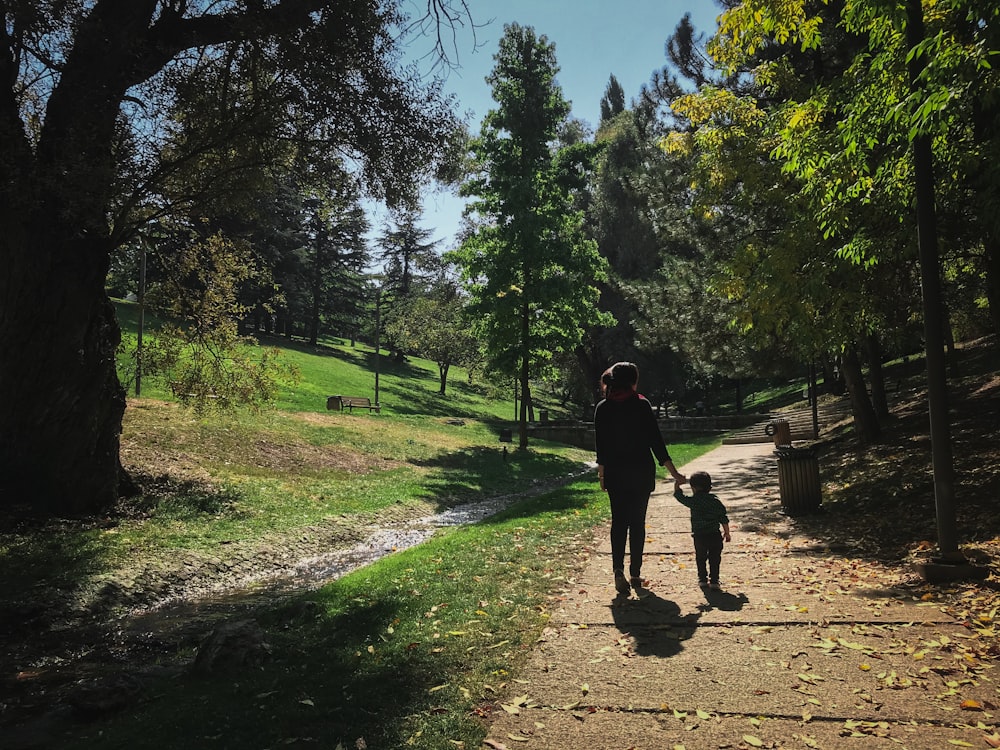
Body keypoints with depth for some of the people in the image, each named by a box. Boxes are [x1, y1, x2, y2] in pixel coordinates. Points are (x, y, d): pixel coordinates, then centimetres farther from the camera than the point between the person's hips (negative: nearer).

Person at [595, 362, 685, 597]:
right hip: (641, 472, -1)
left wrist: (601, 473, 13)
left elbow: (601, 445, 2)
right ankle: (635, 574, 13)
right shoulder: (642, 405, -8)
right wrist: (674, 473, -4)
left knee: (618, 521, 9)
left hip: (615, 473, 2)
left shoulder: (603, 408, -1)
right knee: (637, 522, 9)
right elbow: (656, 441, -9)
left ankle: (618, 570, -6)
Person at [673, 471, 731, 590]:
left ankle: (702, 579, 21)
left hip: (699, 536, -2)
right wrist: (726, 533, 16)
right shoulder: (716, 501, 5)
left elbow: (679, 495, 9)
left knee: (700, 558, 15)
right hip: (715, 535, 2)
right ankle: (714, 581, 8)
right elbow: (724, 519, 7)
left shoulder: (693, 501, -4)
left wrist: (677, 484, 21)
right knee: (714, 559, 9)